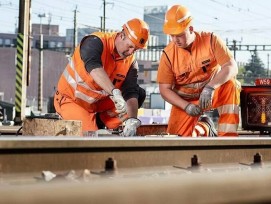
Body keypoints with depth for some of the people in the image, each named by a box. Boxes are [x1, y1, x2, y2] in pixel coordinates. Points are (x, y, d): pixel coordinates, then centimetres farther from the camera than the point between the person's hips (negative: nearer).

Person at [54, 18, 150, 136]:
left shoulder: (130, 62, -7)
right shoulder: (95, 42, -24)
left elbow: (130, 93, -14)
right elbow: (93, 66, -45)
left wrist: (132, 120, -32)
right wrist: (115, 93, -57)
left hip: (98, 102, 6)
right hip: (70, 99, -6)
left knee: (139, 94, -5)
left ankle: (99, 123, -1)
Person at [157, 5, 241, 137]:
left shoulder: (210, 40, -15)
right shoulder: (168, 54, -12)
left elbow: (232, 67, -23)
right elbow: (165, 89, -9)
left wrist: (210, 87, -39)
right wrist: (186, 106, -25)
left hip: (213, 93, -1)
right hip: (186, 100, 1)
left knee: (231, 85, -32)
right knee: (181, 135, -17)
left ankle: (228, 137, -24)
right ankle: (204, 127, 19)